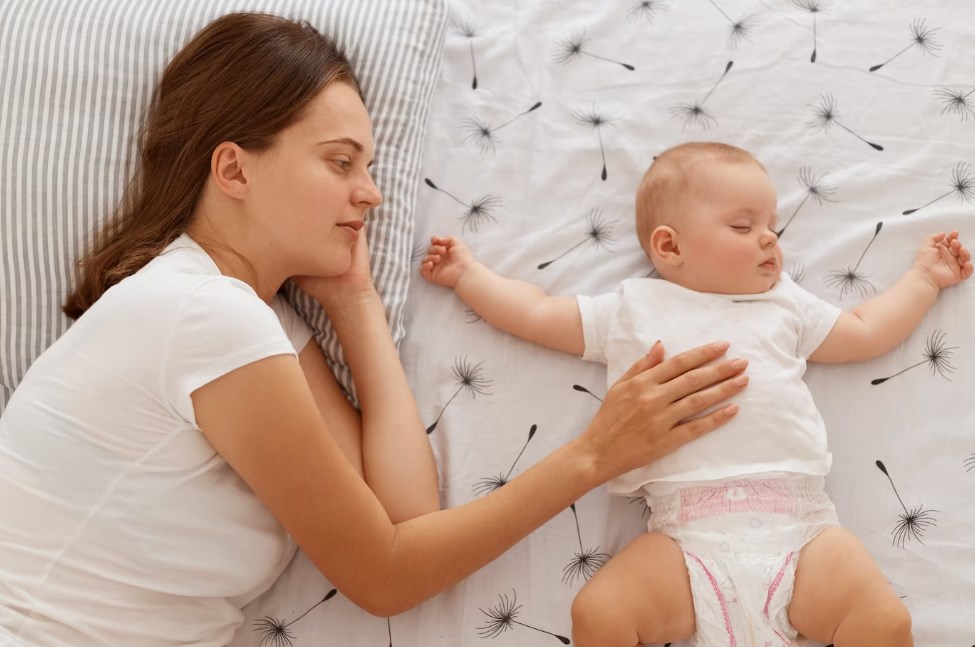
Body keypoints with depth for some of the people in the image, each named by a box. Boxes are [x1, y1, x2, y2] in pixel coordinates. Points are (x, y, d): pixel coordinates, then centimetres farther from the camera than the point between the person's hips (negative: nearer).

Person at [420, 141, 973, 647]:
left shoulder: (786, 305, 23)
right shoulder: (632, 310, 16)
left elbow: (866, 334, 33)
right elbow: (537, 314, 21)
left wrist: (924, 277, 37)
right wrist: (467, 272, 24)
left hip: (798, 520, 2)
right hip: (686, 532, -1)